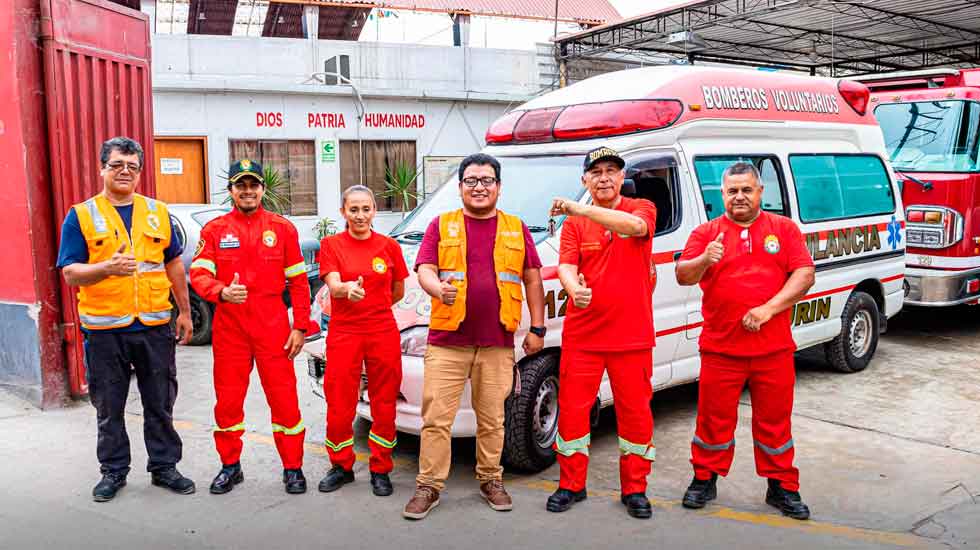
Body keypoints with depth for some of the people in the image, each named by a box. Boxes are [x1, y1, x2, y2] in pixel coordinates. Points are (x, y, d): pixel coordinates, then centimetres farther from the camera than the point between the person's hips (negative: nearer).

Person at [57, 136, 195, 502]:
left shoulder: (157, 212, 9)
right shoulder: (81, 215, -1)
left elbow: (173, 263, 14)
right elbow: (70, 273, -6)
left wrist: (184, 311, 13)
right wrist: (108, 268, -25)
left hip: (155, 325, 2)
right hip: (104, 328, -2)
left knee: (160, 404, 11)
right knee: (109, 408, 11)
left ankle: (164, 466, 25)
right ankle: (113, 471, 26)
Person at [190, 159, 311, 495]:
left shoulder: (282, 228, 3)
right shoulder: (214, 230, 5)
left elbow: (298, 281, 3)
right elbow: (198, 274, -3)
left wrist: (300, 327, -2)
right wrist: (222, 292, -25)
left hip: (273, 327, -1)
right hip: (228, 327, 2)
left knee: (284, 397, 1)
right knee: (228, 398, 10)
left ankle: (292, 468, 16)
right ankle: (230, 466, 28)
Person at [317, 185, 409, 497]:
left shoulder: (389, 246, 4)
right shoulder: (331, 245, 0)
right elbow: (333, 286, -16)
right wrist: (348, 289, -36)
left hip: (383, 334, 1)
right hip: (343, 334, -1)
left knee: (384, 405, 6)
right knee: (339, 406, 4)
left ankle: (380, 470, 20)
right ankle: (341, 466, 24)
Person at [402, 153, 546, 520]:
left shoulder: (516, 228, 11)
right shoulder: (442, 225, 7)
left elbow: (533, 280, 13)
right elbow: (424, 269, -1)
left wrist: (537, 328, 7)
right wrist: (438, 289, -25)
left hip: (498, 343, 1)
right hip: (447, 341, -1)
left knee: (492, 418, 9)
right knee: (436, 418, -1)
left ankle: (490, 480, 25)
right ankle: (428, 487, 10)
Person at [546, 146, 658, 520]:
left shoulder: (642, 209, 1)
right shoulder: (574, 223, 6)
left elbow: (633, 225, -23)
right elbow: (566, 265, -6)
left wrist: (578, 209, -35)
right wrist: (574, 289, -30)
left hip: (632, 337, -1)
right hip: (582, 335, 1)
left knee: (635, 412, 7)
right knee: (572, 409, 5)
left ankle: (634, 489, 24)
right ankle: (571, 485, 22)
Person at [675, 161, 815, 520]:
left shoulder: (783, 228, 8)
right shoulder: (706, 232, 6)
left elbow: (804, 275, -1)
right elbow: (682, 276, -4)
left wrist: (768, 309, -14)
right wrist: (704, 260, -26)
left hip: (774, 348, 1)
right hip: (720, 347, 0)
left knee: (774, 420, 11)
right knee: (714, 418, 8)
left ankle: (783, 487, 25)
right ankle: (704, 480, 24)